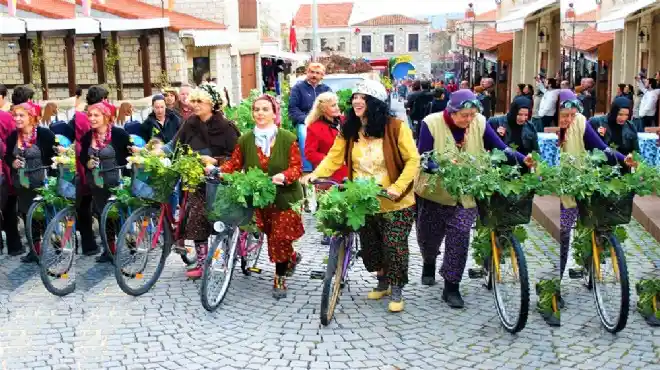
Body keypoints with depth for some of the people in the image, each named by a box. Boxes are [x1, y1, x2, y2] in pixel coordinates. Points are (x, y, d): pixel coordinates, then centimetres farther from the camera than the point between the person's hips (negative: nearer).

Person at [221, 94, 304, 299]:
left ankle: (280, 278, 14)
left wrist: (284, 176, -30)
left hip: (284, 197, -3)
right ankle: (291, 257, 39)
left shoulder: (288, 138, -8)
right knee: (273, 237, 9)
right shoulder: (245, 140, 0)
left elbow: (296, 167, -10)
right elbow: (234, 163, 5)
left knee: (279, 239, -2)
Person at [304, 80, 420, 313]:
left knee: (394, 247, -1)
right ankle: (382, 282, 39)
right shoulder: (348, 130, 0)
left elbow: (412, 160, -14)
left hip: (395, 202, -4)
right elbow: (334, 157, -4)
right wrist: (315, 175, -21)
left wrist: (398, 187, -26)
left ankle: (396, 291, 20)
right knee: (370, 247, 15)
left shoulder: (395, 127, -13)